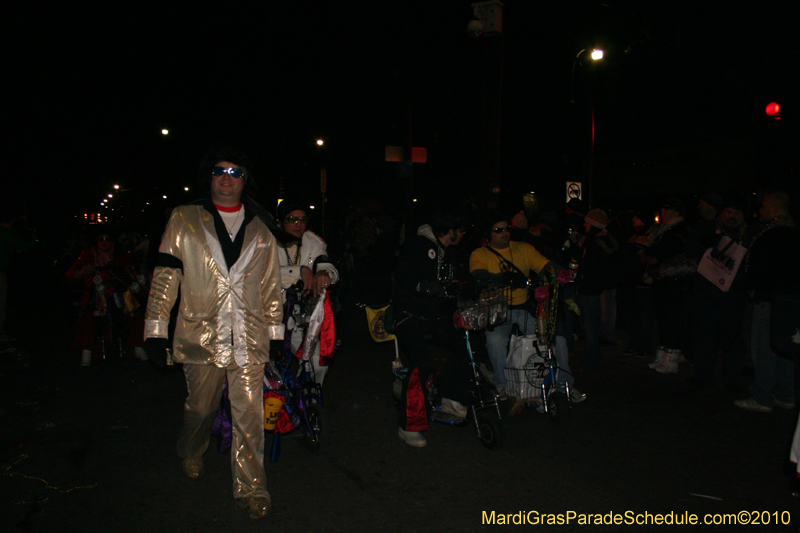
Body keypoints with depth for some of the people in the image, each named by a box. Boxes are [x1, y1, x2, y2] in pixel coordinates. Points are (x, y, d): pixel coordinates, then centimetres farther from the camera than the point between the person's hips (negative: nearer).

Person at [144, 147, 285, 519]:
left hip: (249, 338, 0)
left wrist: (276, 331, 9)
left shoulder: (260, 228, 10)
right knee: (201, 407, 16)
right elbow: (166, 275, 4)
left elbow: (272, 283, 12)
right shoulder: (184, 220, 6)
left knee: (249, 414, -2)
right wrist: (156, 329, -1)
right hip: (201, 334, 0)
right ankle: (191, 453, 47)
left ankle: (251, 489, 11)